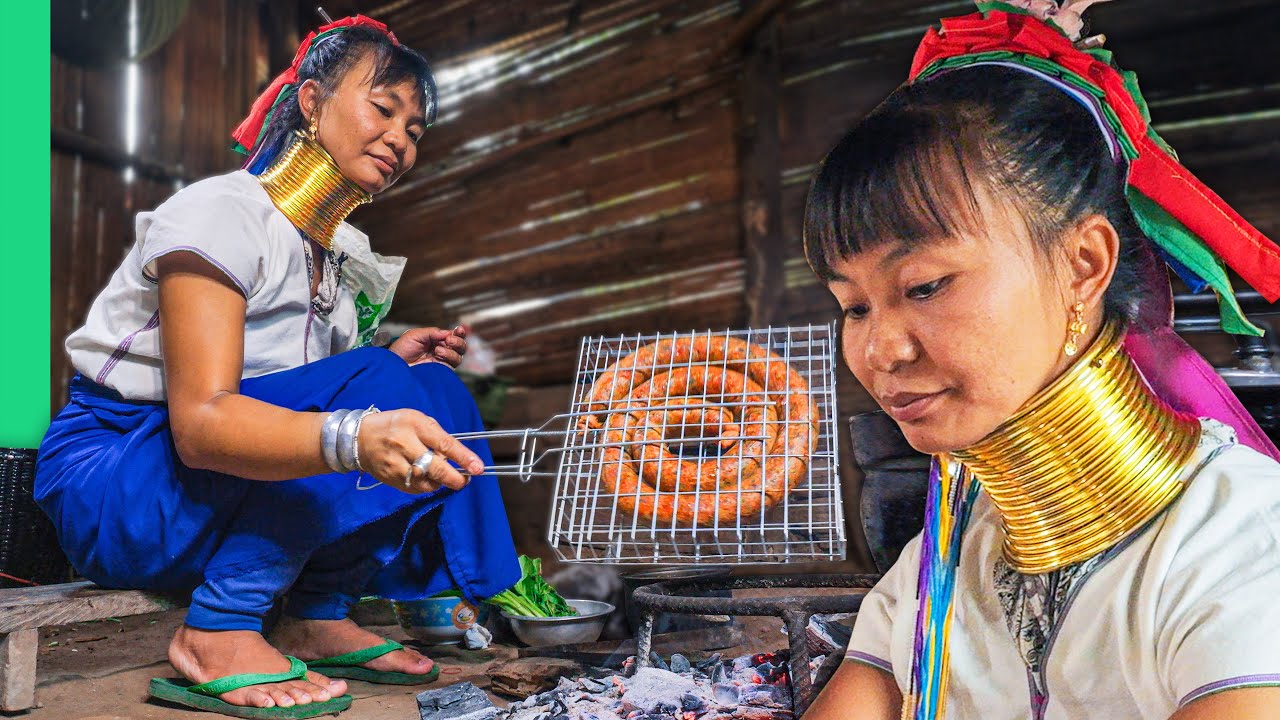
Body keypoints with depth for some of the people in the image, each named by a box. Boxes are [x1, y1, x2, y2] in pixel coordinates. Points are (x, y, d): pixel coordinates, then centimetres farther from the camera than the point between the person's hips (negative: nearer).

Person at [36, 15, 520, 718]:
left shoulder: (344, 253, 8)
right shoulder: (222, 212, -18)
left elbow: (318, 408, 6)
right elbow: (198, 423, -30)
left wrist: (390, 363, -11)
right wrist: (356, 435, -47)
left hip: (226, 487, 8)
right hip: (109, 486, -8)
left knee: (434, 397, -6)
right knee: (379, 396, -27)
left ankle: (319, 617, -5)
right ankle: (216, 634, -19)